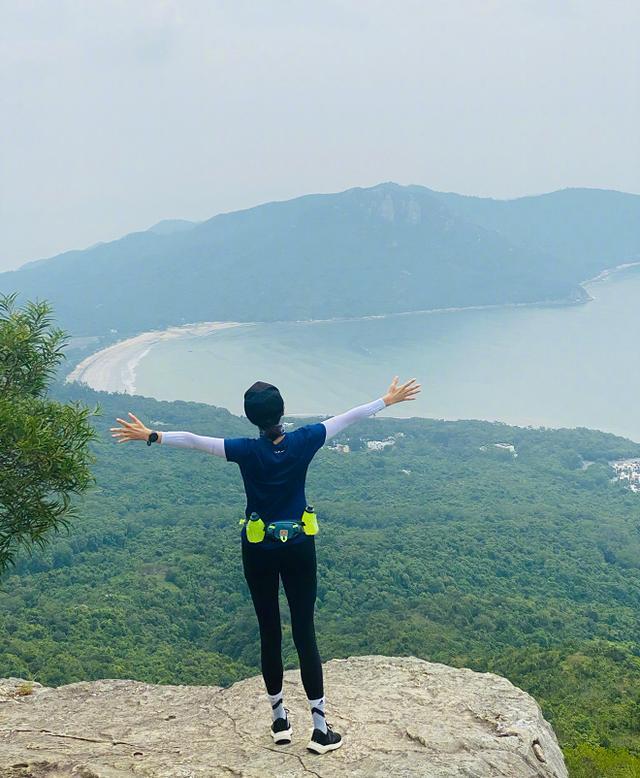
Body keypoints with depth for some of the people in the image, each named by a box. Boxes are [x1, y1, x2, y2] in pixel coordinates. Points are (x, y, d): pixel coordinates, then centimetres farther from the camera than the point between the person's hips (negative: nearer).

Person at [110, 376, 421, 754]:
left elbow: (193, 440, -17)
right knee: (305, 631, 4)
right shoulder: (303, 441, -10)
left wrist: (151, 436, -9)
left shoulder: (247, 450, -13)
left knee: (270, 632, 11)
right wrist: (389, 400, 9)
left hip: (259, 550, 0)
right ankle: (321, 727, 6)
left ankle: (280, 719, 22)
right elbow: (349, 417, -1)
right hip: (299, 548, 1)